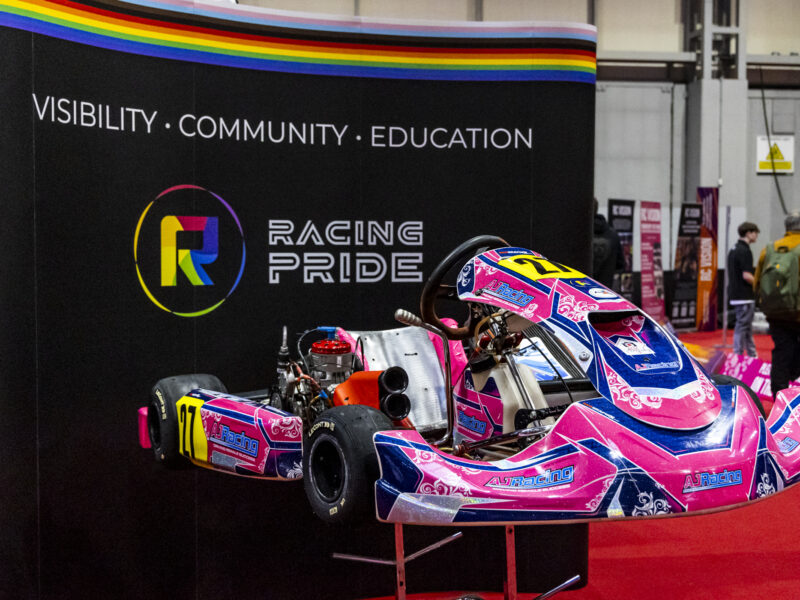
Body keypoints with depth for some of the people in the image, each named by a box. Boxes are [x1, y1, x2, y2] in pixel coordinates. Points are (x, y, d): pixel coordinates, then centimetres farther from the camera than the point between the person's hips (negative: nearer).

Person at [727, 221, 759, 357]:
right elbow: (746, 275, -22)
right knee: (742, 326, -4)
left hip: (735, 295, 10)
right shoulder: (744, 251, -16)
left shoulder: (733, 250, 14)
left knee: (747, 327, 15)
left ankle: (752, 355, 21)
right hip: (744, 296, -10)